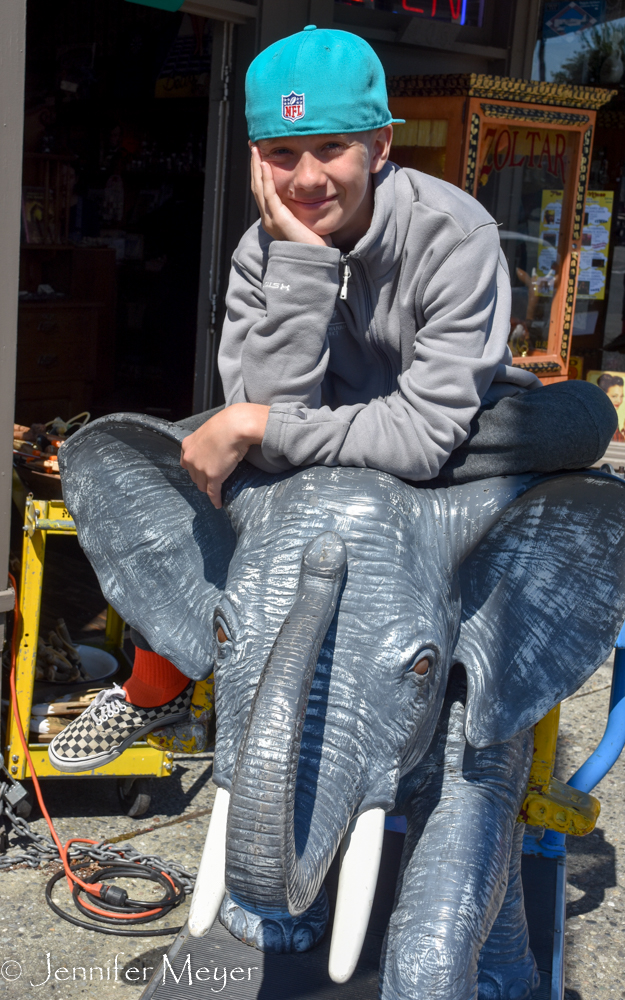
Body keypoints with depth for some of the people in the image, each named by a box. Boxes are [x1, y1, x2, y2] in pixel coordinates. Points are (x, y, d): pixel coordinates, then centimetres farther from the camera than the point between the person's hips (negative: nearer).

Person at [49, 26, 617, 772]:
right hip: (328, 467, 4)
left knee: (586, 415, -32)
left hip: (457, 461, -3)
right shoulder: (264, 252, -11)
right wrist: (300, 260, -31)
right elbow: (273, 416, -24)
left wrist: (250, 428, -31)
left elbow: (425, 437, -30)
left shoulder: (455, 237, -24)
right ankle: (154, 692, 4)